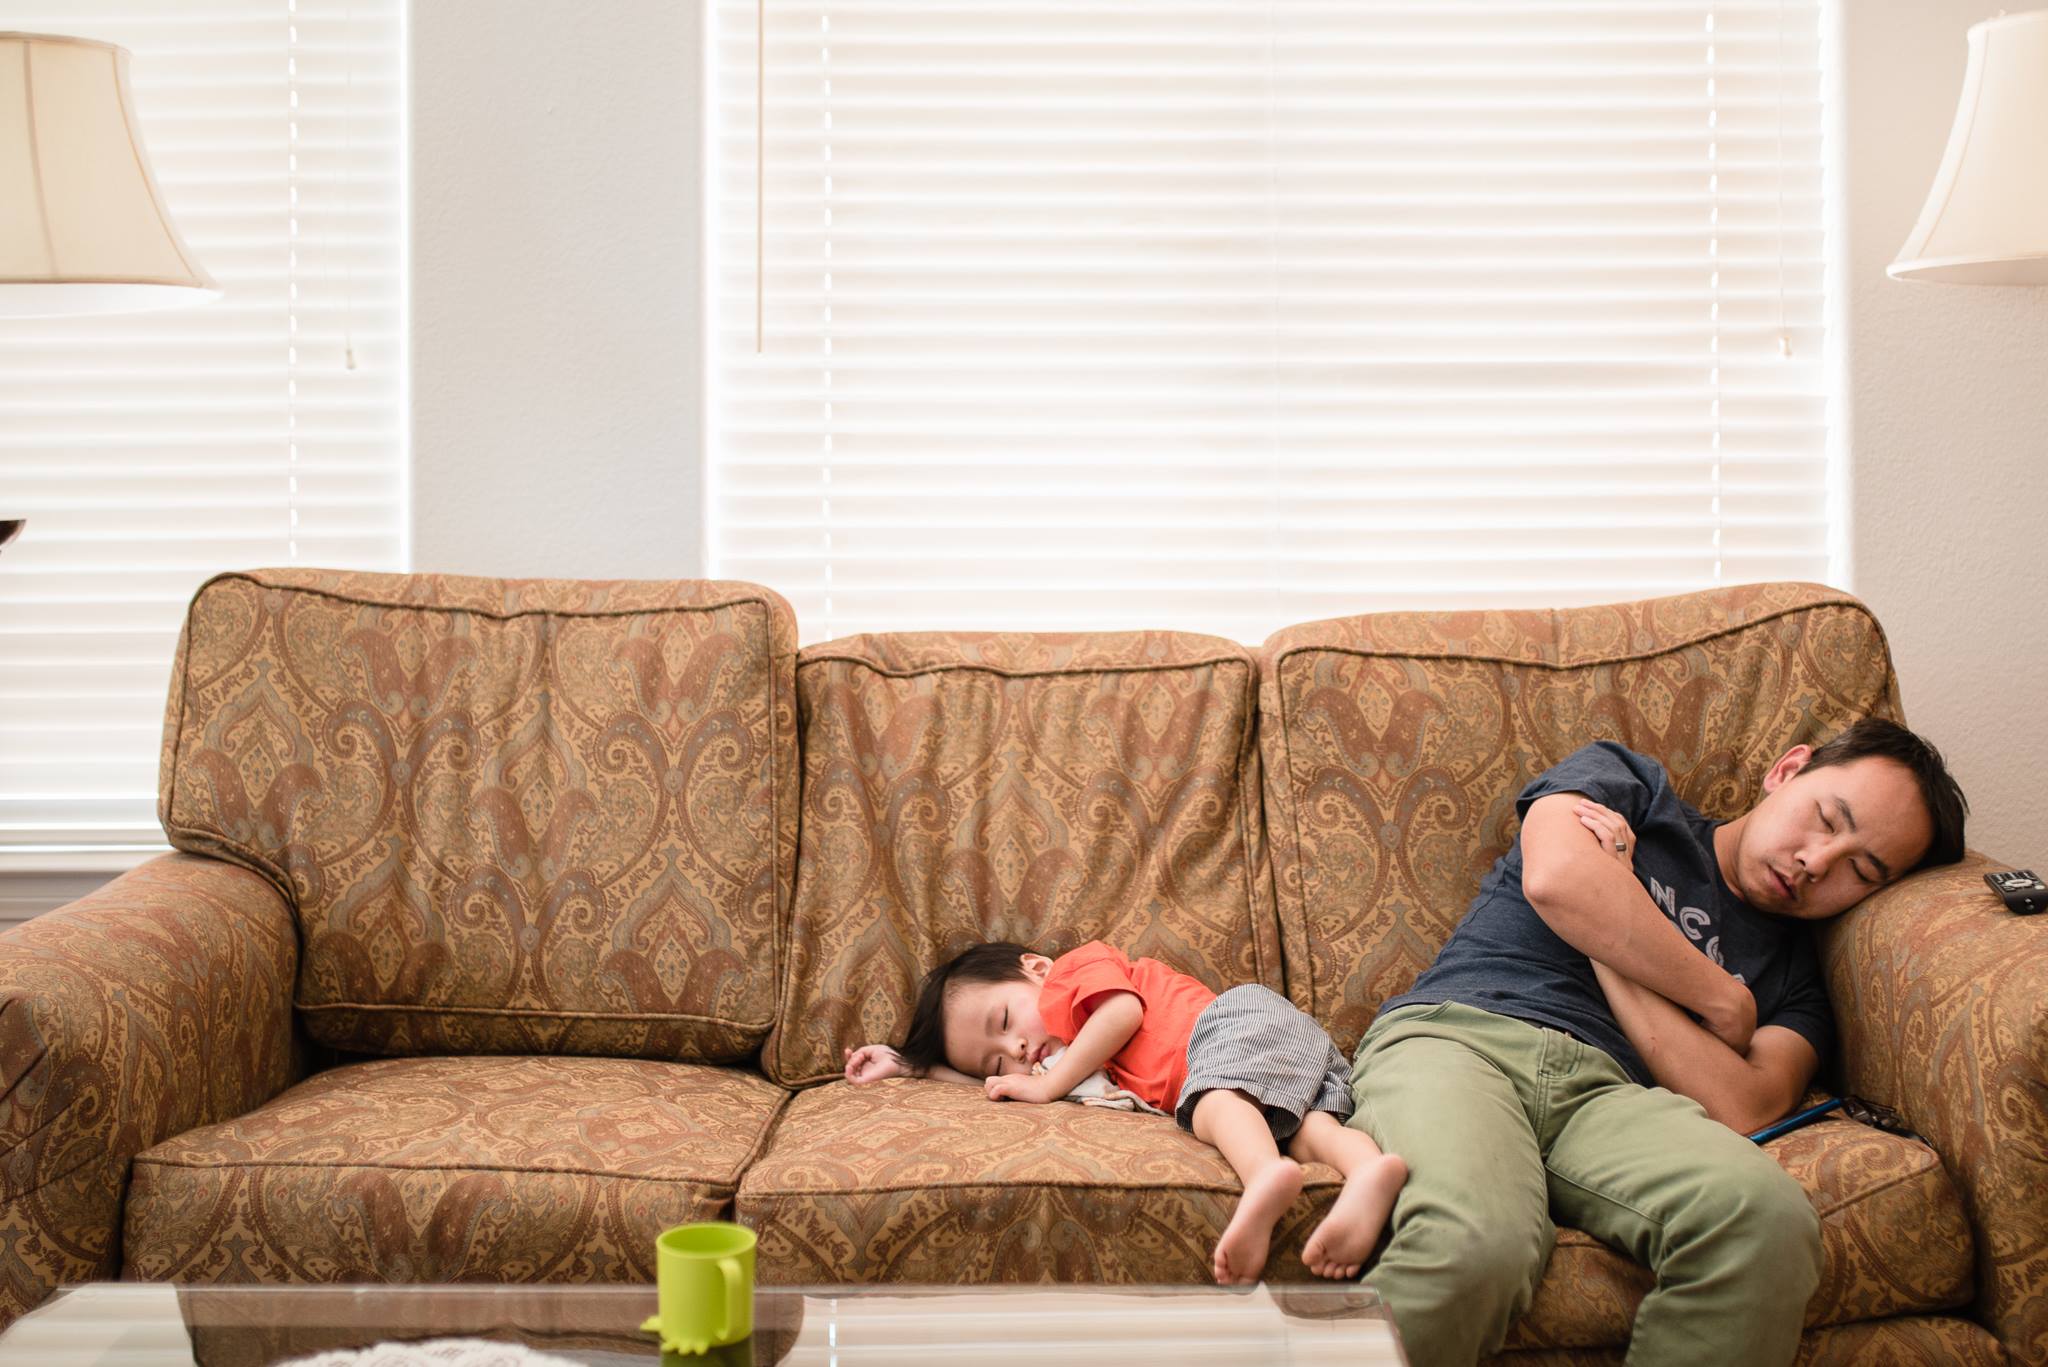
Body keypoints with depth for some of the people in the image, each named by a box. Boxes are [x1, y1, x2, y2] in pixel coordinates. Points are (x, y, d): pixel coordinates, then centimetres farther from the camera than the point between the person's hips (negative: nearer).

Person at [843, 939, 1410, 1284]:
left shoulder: (1076, 969, 8)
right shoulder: (1065, 1045, 33)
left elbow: (1125, 1013, -10)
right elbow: (991, 1086, 41)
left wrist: (1050, 1085, -4)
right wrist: (903, 1063, 37)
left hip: (1242, 1018, -8)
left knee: (1210, 1103, -34)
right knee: (1304, 1132, -22)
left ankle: (1266, 1175, -65)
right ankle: (1368, 1165, -53)